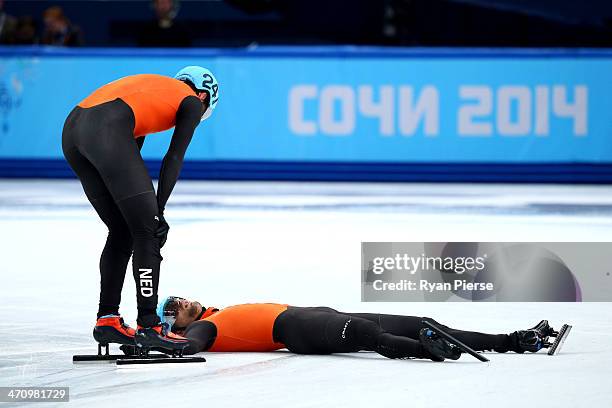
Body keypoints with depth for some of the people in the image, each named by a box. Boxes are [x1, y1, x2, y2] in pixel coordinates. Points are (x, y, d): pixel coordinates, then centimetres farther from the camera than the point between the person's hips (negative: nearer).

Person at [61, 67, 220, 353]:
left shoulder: (152, 88, 36)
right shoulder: (192, 101, 16)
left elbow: (131, 150, 29)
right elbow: (174, 159, 6)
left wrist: (148, 208, 23)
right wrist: (158, 209, 6)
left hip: (72, 129, 8)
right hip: (107, 132, -8)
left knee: (122, 231, 18)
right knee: (147, 231, 0)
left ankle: (107, 320, 21)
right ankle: (148, 326, -2)